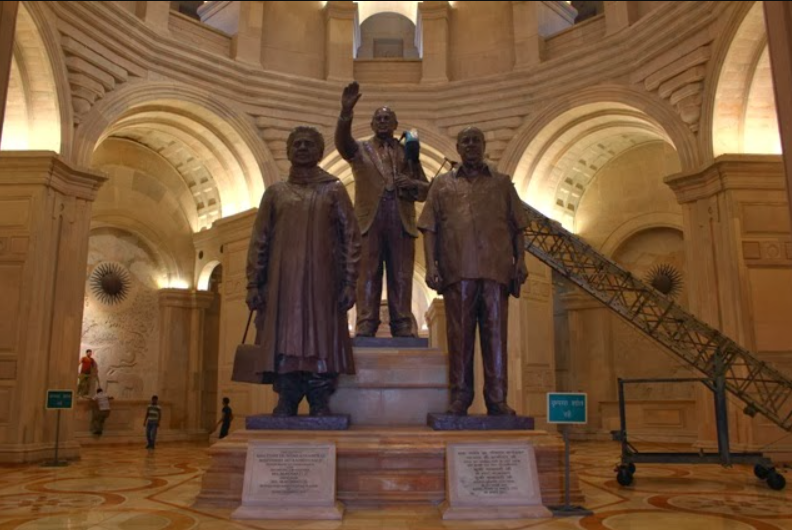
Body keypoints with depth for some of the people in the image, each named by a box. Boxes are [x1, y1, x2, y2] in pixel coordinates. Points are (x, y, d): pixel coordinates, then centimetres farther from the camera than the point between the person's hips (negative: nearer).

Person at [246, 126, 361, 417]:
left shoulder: (334, 190, 9)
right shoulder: (275, 193, 13)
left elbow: (351, 237, 3)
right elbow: (259, 241, 10)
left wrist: (349, 283, -5)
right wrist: (254, 284, 2)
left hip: (322, 282, -1)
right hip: (283, 283, 2)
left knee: (321, 340, -3)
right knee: (284, 340, 0)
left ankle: (320, 408, 4)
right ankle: (286, 405, 7)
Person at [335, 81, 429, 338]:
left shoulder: (408, 151, 19)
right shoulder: (360, 149, 16)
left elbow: (426, 189, 16)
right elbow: (342, 141, -7)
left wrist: (412, 184, -7)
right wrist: (346, 112, -23)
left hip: (401, 222, 1)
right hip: (370, 220, -1)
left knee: (401, 278, -1)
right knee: (368, 276, -3)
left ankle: (403, 330, 2)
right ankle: (365, 328, -2)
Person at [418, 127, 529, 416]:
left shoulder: (502, 183, 20)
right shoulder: (442, 184, 18)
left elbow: (517, 227, 15)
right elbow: (430, 228, 10)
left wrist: (520, 261, 2)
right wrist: (431, 265, -2)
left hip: (497, 270, 0)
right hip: (458, 270, 0)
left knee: (495, 334, -1)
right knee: (459, 334, 0)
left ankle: (497, 399, 3)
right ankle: (460, 396, 7)